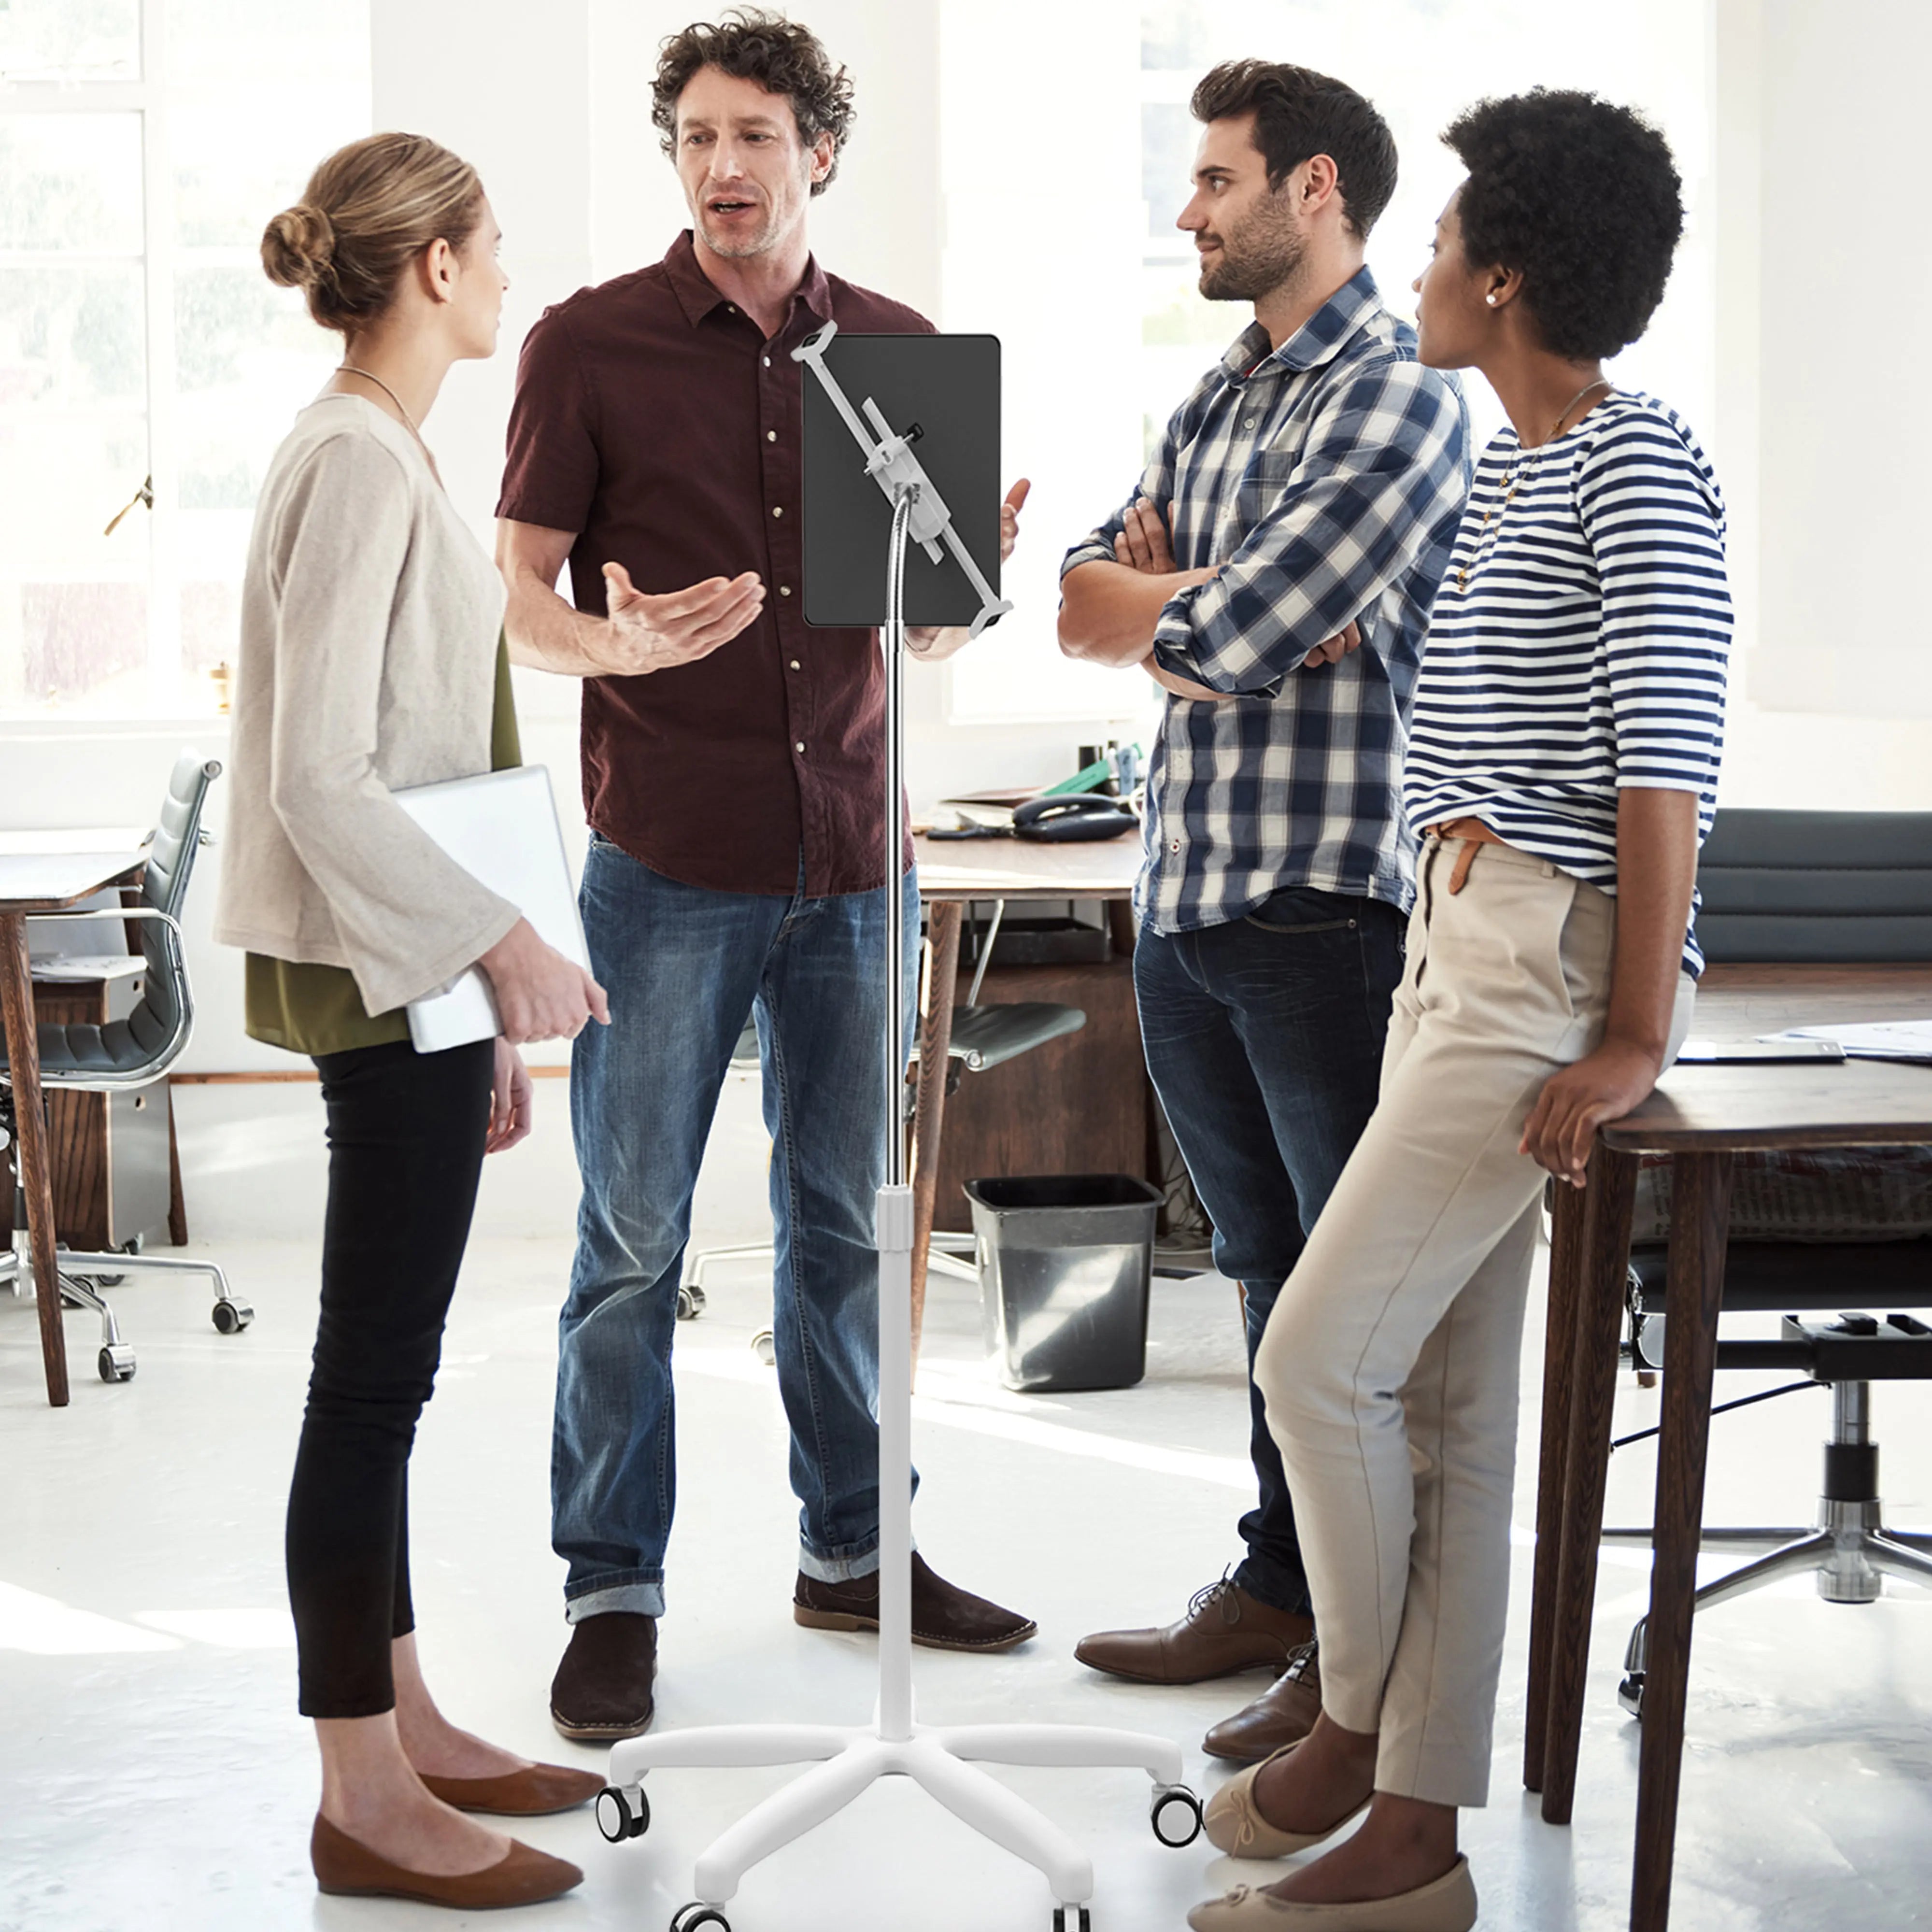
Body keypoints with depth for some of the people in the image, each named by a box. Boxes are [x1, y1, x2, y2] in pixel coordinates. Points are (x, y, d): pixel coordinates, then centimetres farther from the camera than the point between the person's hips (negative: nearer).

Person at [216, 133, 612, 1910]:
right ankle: (366, 1801, 5)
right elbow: (319, 778, -21)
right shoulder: (359, 461, -15)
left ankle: (403, 1725, 24)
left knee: (388, 1370, 15)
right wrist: (501, 944, -19)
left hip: (421, 971, 10)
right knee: (376, 1375, -3)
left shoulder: (382, 454, 15)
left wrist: (483, 999, 20)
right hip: (387, 972, -10)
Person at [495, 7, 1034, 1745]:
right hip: (667, 862, -3)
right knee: (633, 1239, 1)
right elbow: (515, 587, -2)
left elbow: (931, 625, 13)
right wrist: (615, 642, -23)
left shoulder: (898, 350, 8)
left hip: (849, 852, 3)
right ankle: (613, 1593, 11)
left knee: (843, 1224, 13)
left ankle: (854, 1550, 27)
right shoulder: (591, 345, -2)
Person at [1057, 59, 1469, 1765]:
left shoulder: (1401, 401, -13)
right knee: (1268, 1268, 17)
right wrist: (1219, 599, -10)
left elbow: (1211, 643, -19)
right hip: (1187, 904, 8)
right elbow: (1084, 608, 8)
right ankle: (1279, 1585, 29)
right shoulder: (1217, 403, 15)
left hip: (1332, 906, -8)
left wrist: (1172, 603, 2)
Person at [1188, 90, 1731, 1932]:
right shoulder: (1513, 468, 17)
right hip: (1460, 947, 10)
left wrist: (1630, 1036, -20)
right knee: (1442, 1398, 9)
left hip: (1558, 964, -10)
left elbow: (1669, 756, -18)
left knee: (1319, 1354, -8)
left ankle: (1355, 1719, 15)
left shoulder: (1637, 468, -12)